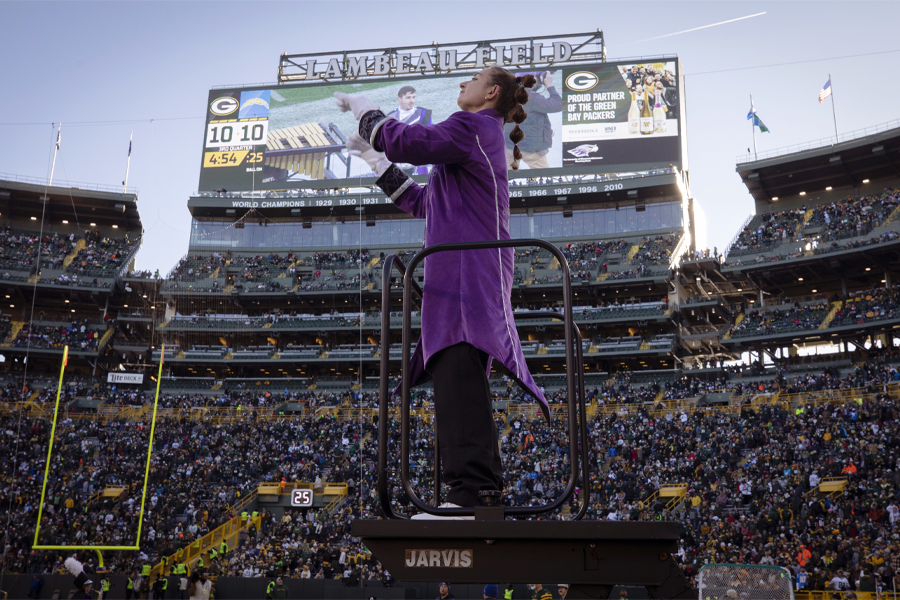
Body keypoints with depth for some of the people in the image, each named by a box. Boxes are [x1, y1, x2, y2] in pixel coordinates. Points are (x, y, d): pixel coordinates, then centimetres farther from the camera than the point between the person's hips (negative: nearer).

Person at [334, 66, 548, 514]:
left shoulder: (474, 126, 0)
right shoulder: (481, 140, 30)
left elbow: (411, 142, -17)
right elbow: (422, 204, 33)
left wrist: (364, 110, 0)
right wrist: (375, 158, 36)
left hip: (469, 269, -11)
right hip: (463, 273, 11)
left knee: (456, 371, -22)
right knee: (462, 378, 10)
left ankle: (468, 491, -29)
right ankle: (485, 491, 14)